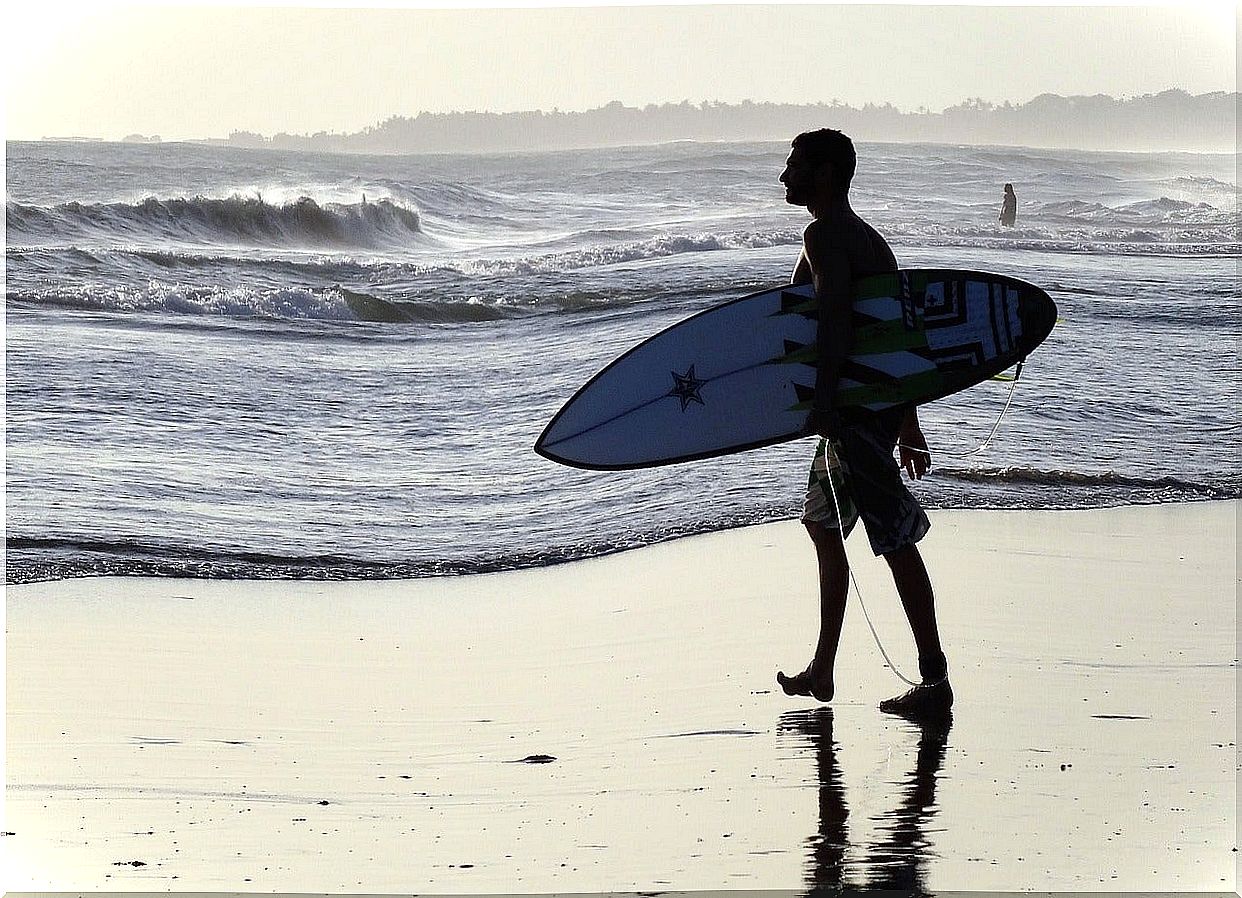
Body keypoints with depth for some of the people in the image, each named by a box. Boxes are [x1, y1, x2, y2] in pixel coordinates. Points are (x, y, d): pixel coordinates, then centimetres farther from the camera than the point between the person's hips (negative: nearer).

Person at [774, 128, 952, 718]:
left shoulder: (824, 237, -11)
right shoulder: (867, 239, 19)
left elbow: (835, 317, -25)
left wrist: (823, 401, -29)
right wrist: (907, 425, 24)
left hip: (855, 406, -11)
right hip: (884, 404, 11)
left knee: (896, 541, -8)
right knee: (824, 527, 19)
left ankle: (935, 680, -6)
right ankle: (821, 672, 26)